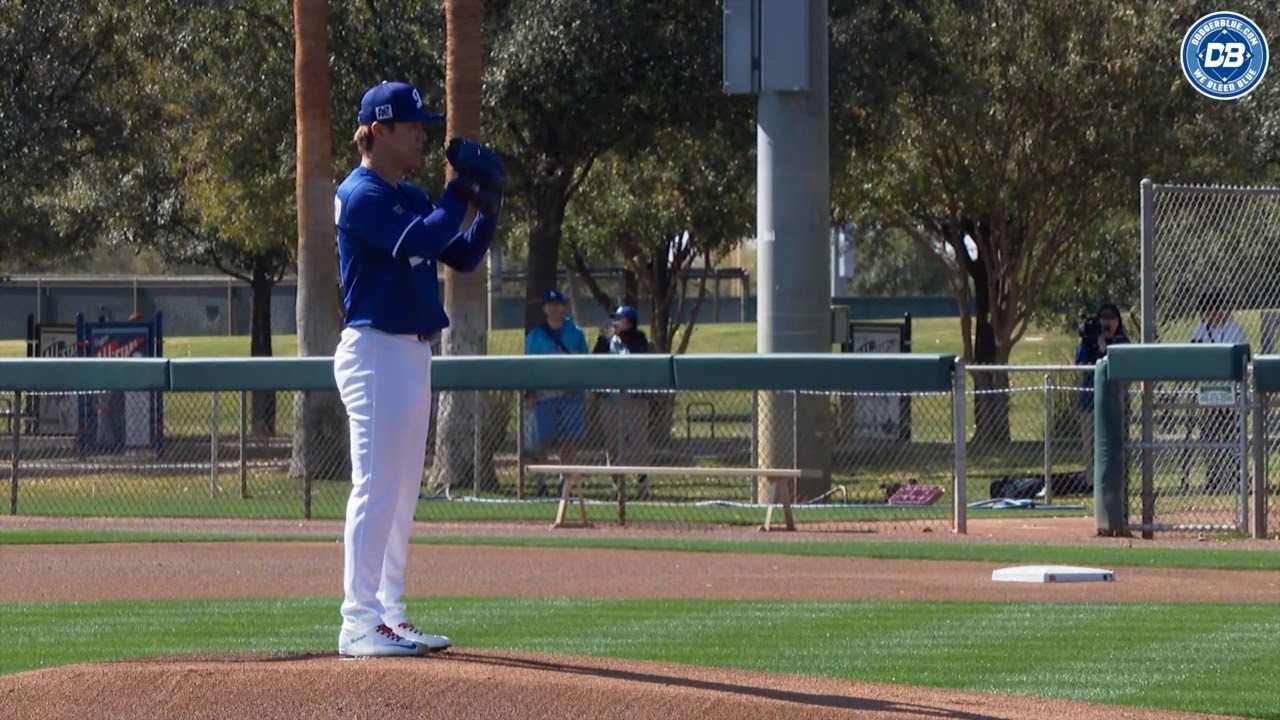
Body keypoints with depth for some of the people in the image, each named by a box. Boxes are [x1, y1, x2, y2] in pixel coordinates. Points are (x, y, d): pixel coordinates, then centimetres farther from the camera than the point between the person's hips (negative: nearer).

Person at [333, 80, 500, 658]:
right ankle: (359, 624, -12)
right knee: (376, 487, -11)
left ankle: (390, 616, 15)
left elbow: (463, 256, 16)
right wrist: (460, 195, -11)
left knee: (402, 495, 11)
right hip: (375, 352, -10)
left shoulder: (409, 197, 17)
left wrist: (489, 208, 0)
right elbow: (423, 240, -24)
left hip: (412, 351, 10)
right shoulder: (361, 195, -12)